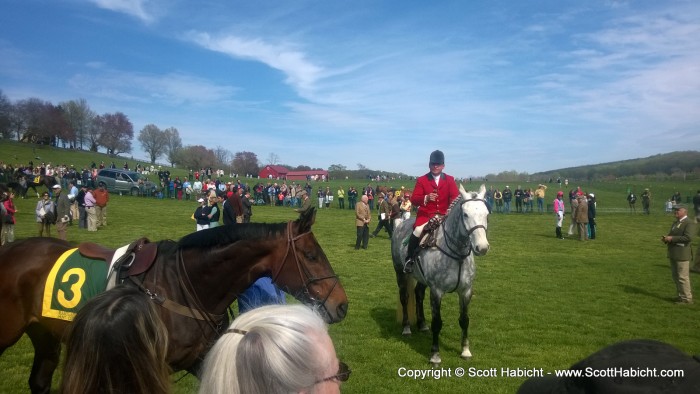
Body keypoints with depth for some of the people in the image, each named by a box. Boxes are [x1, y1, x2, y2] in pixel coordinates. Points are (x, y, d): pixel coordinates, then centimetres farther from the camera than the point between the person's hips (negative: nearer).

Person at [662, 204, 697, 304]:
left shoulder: (690, 223, -11)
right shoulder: (675, 223, 18)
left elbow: (688, 237, -22)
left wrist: (672, 238, -20)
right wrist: (666, 238, 4)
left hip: (682, 253, -9)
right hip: (673, 253, 9)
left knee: (683, 277, -4)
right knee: (675, 276, 14)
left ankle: (687, 298, 5)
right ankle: (681, 295, 25)